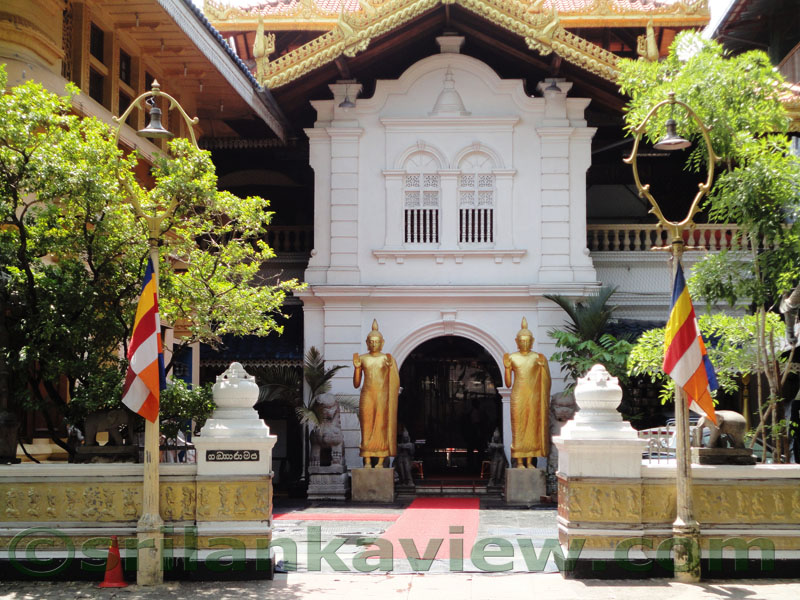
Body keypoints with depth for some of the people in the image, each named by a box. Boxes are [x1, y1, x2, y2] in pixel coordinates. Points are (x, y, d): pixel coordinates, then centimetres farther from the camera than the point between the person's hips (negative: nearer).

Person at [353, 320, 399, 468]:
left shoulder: (387, 358, 4)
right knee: (367, 427, -3)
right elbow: (356, 384, 8)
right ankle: (367, 461, -1)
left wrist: (390, 367, -17)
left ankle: (381, 461, -1)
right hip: (367, 396, 1)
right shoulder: (362, 358, 8)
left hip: (382, 396, -1)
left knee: (381, 427, -4)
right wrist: (356, 367, -7)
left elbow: (395, 382, -1)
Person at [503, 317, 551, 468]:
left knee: (532, 427, 1)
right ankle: (519, 462, 2)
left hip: (533, 396, 1)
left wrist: (542, 366, -11)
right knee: (518, 428, -3)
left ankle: (530, 461, 8)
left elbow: (545, 381, 2)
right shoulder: (512, 358, 4)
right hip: (518, 397, -1)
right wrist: (506, 367, -7)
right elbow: (508, 384, 4)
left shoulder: (537, 357, 4)